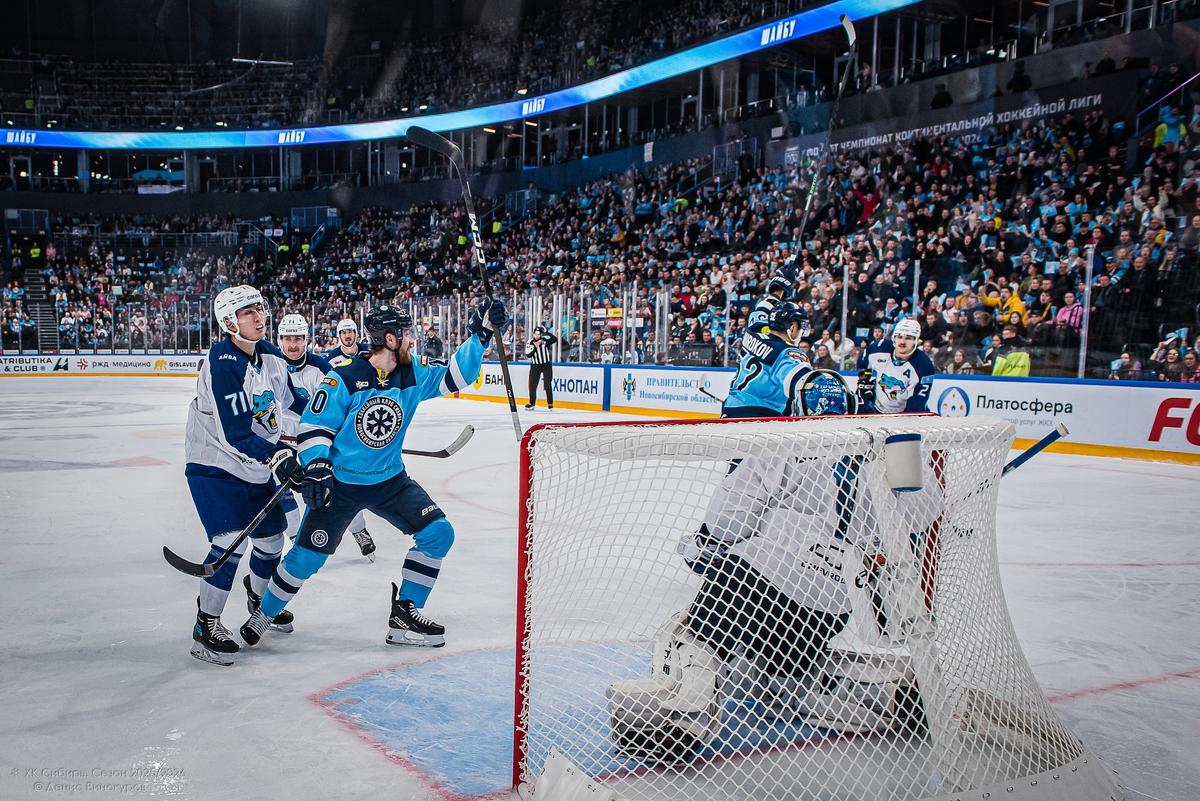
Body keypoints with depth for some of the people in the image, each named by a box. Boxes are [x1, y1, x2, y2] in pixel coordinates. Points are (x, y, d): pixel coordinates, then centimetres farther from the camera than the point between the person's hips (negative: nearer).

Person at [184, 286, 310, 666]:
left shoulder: (271, 356, 1)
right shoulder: (222, 363, -23)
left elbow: (293, 399, 17)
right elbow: (235, 432, -28)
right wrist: (277, 456, -36)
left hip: (256, 467, 8)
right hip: (215, 466, -8)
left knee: (271, 537, 16)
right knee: (231, 541, -19)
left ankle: (261, 603, 40)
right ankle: (205, 625, -4)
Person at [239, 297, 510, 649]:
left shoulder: (414, 373, -5)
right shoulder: (343, 379, -19)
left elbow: (457, 374, -6)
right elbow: (314, 425, -15)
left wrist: (480, 335, -17)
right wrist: (316, 465, -29)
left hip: (390, 480, 5)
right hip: (339, 482, -5)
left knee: (438, 533, -5)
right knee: (306, 557, -2)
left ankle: (404, 616, 8)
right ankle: (263, 616, 25)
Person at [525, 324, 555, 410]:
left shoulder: (545, 339, -8)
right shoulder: (530, 342, -4)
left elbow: (554, 339, -26)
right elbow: (528, 355, -11)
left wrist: (546, 332, -32)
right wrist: (535, 347, -20)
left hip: (546, 364, -2)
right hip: (535, 365, 2)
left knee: (547, 384, -5)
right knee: (532, 384, 2)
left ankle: (550, 403, 4)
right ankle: (532, 403, 16)